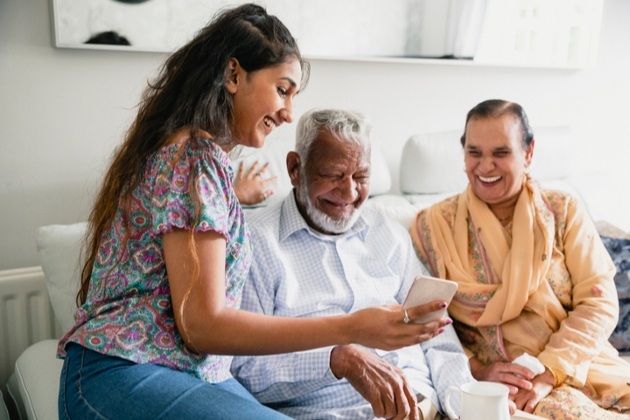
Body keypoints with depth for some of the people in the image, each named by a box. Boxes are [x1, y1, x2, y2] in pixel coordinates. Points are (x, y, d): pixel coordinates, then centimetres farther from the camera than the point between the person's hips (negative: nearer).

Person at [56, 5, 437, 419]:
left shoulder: (196, 149, 15)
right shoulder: (197, 156, -14)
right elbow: (201, 326, -19)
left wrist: (238, 199, 31)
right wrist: (352, 328, -20)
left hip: (196, 373, 9)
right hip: (122, 377, -9)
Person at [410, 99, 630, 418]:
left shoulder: (564, 211, 4)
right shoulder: (434, 225, -1)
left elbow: (599, 302, -3)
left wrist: (547, 374, -16)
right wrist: (476, 370, -16)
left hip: (578, 364, 3)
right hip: (498, 378, -3)